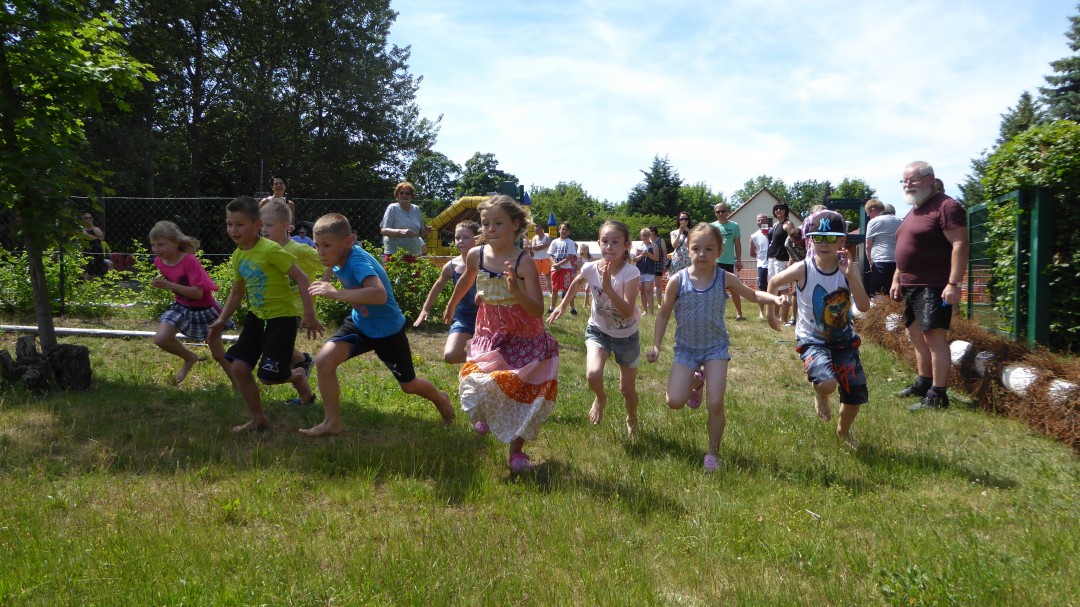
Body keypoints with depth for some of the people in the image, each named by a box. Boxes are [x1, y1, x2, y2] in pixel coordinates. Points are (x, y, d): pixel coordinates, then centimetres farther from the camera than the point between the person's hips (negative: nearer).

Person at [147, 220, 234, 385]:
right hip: (181, 307, 6)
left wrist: (169, 285, -41)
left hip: (203, 310, -6)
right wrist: (160, 283, -1)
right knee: (160, 338, -17)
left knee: (219, 355, 4)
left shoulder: (190, 261, -28)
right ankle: (190, 358, 11)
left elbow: (198, 293, -35)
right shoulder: (159, 261, -8)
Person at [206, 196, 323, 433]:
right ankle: (258, 419, 14)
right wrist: (222, 320, 9)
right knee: (239, 367, -2)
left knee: (268, 375, -9)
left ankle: (297, 376, 26)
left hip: (281, 318, -7)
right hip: (256, 317, 7)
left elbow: (301, 278, -19)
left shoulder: (271, 250, -19)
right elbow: (237, 292, 18)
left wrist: (309, 315, -22)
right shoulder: (238, 256, 5)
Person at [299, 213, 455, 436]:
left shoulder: (358, 261, -33)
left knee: (409, 386, 12)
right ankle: (332, 423, 0)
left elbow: (380, 294, -52)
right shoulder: (339, 260, -8)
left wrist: (336, 293, -49)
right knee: (324, 360, -16)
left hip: (388, 330, -6)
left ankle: (440, 399, 48)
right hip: (359, 323, 7)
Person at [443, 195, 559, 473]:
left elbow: (538, 311, -23)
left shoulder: (523, 263, -21)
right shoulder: (476, 255, -9)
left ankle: (517, 451, 17)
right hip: (490, 334, 3)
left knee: (520, 390, 0)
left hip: (523, 337, -3)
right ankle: (487, 414, 28)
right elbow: (466, 281, 16)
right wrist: (451, 305, 30)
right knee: (477, 383, -9)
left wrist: (516, 290, -39)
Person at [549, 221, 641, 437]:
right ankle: (600, 398, 12)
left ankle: (632, 420, 45)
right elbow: (577, 283, 9)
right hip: (598, 330, 1)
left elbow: (627, 312, -35)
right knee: (593, 374, -25)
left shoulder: (631, 272, -27)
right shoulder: (590, 268, -17)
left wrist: (608, 286, -42)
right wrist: (563, 304, 12)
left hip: (626, 336, -1)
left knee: (627, 389, 10)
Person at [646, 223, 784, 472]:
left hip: (715, 348, 0)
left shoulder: (725, 279, -8)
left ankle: (712, 452, 13)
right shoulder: (678, 280, -11)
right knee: (675, 401, -11)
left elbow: (753, 295, 8)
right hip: (685, 348, 0)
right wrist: (656, 346, -2)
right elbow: (664, 314, 1)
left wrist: (774, 298, -12)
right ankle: (696, 382, 25)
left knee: (715, 403, -10)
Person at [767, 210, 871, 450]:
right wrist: (771, 313, 10)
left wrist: (850, 275, -32)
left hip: (844, 339, 3)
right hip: (812, 340, -3)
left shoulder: (850, 268, -11)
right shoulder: (802, 270, -17)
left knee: (856, 393, 2)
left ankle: (844, 430, 36)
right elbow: (773, 282, 3)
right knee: (827, 383, -29)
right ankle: (820, 395, 13)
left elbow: (864, 306, -22)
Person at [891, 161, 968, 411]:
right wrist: (897, 280, 20)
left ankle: (938, 396, -8)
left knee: (934, 337, -11)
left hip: (934, 287, -10)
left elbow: (960, 245, -19)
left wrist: (953, 283, -25)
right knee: (916, 336, 17)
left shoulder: (946, 207, -12)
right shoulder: (913, 211, 18)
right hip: (910, 286, 10)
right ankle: (924, 382, 30)